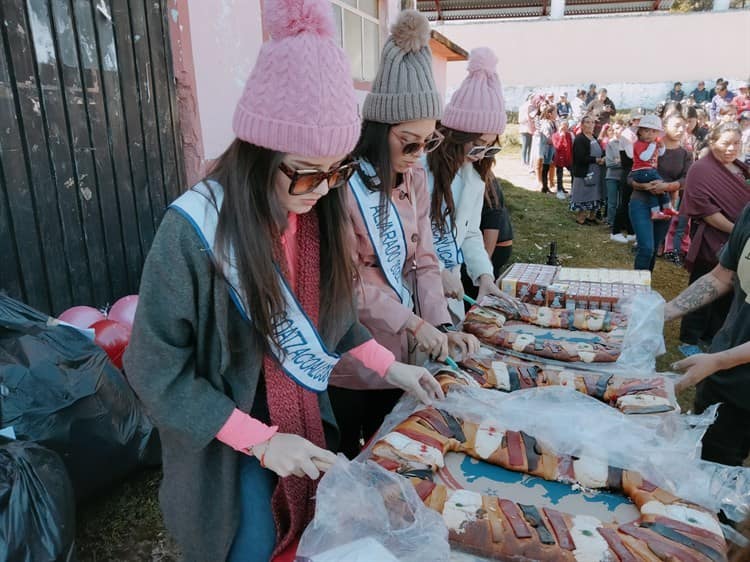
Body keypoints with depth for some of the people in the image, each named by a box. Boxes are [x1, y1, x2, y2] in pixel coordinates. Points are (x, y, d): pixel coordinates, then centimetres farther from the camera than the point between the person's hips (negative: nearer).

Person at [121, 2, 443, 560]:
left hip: (310, 415, 5)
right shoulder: (194, 231, -27)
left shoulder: (317, 210, -9)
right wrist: (260, 440, -23)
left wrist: (390, 366, -3)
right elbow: (158, 372, -20)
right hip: (230, 439, -5)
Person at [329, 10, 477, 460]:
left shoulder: (415, 179, 5)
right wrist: (414, 323, -20)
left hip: (402, 353, 7)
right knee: (351, 462, 12)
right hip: (351, 357, -6)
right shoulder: (343, 182, -19)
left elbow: (424, 261, 5)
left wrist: (442, 326, -7)